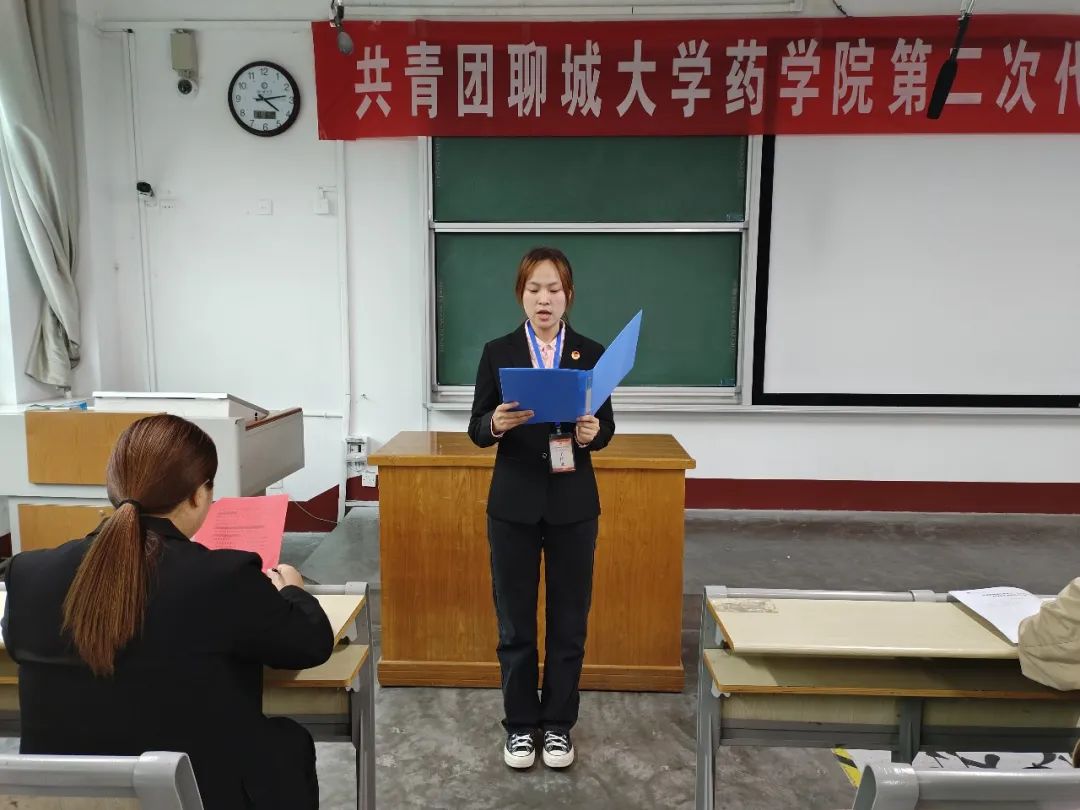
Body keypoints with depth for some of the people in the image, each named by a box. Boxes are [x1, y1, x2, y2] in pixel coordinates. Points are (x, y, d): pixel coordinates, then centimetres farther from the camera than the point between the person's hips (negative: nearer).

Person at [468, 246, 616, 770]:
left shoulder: (592, 352, 1)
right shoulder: (497, 352, -1)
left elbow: (606, 426, 2)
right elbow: (476, 430, -1)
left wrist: (592, 432, -21)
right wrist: (496, 422, -24)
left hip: (573, 504, 1)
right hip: (514, 504, 0)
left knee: (569, 620, 10)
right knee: (515, 622, 10)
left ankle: (558, 724, 30)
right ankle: (519, 724, 29)